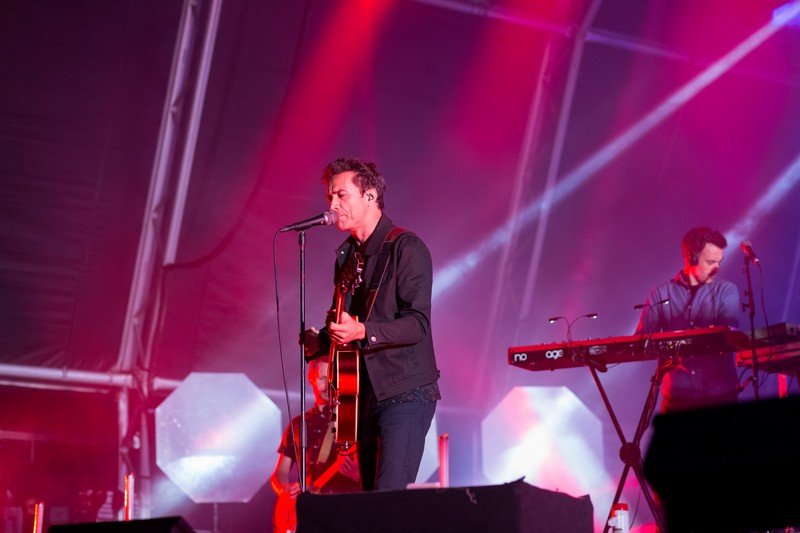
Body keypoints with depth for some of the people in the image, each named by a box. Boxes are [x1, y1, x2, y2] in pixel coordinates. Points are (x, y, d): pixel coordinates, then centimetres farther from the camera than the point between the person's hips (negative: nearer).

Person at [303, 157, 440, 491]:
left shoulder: (405, 248, -9)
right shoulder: (346, 254, 15)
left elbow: (418, 323, -18)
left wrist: (362, 331, -30)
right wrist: (320, 340, 5)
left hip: (405, 392, -8)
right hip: (366, 396, 8)